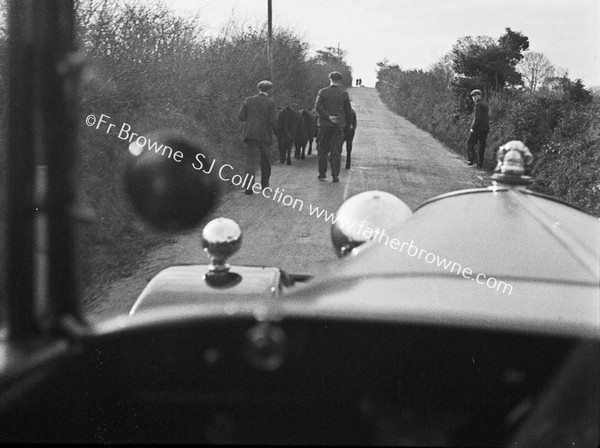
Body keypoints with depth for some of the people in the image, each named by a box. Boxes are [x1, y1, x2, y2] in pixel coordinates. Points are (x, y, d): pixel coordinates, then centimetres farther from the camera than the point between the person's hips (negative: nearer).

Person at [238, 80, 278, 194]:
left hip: (251, 134, 2)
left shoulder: (248, 100, 5)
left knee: (251, 160, -3)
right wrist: (272, 129, 10)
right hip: (265, 135, -2)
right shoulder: (271, 103, -4)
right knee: (266, 161, 15)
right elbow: (273, 121, -11)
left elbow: (241, 117, 2)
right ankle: (264, 185, 24)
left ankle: (248, 186, -18)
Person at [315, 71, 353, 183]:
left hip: (324, 124, 0)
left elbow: (318, 106, -11)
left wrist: (328, 117, -12)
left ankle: (322, 173, 12)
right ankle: (335, 175, -1)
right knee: (336, 151, 2)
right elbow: (348, 111, 5)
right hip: (339, 125, 0)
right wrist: (348, 123, 16)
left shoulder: (322, 92, -1)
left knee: (323, 150, 10)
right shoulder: (344, 94, 1)